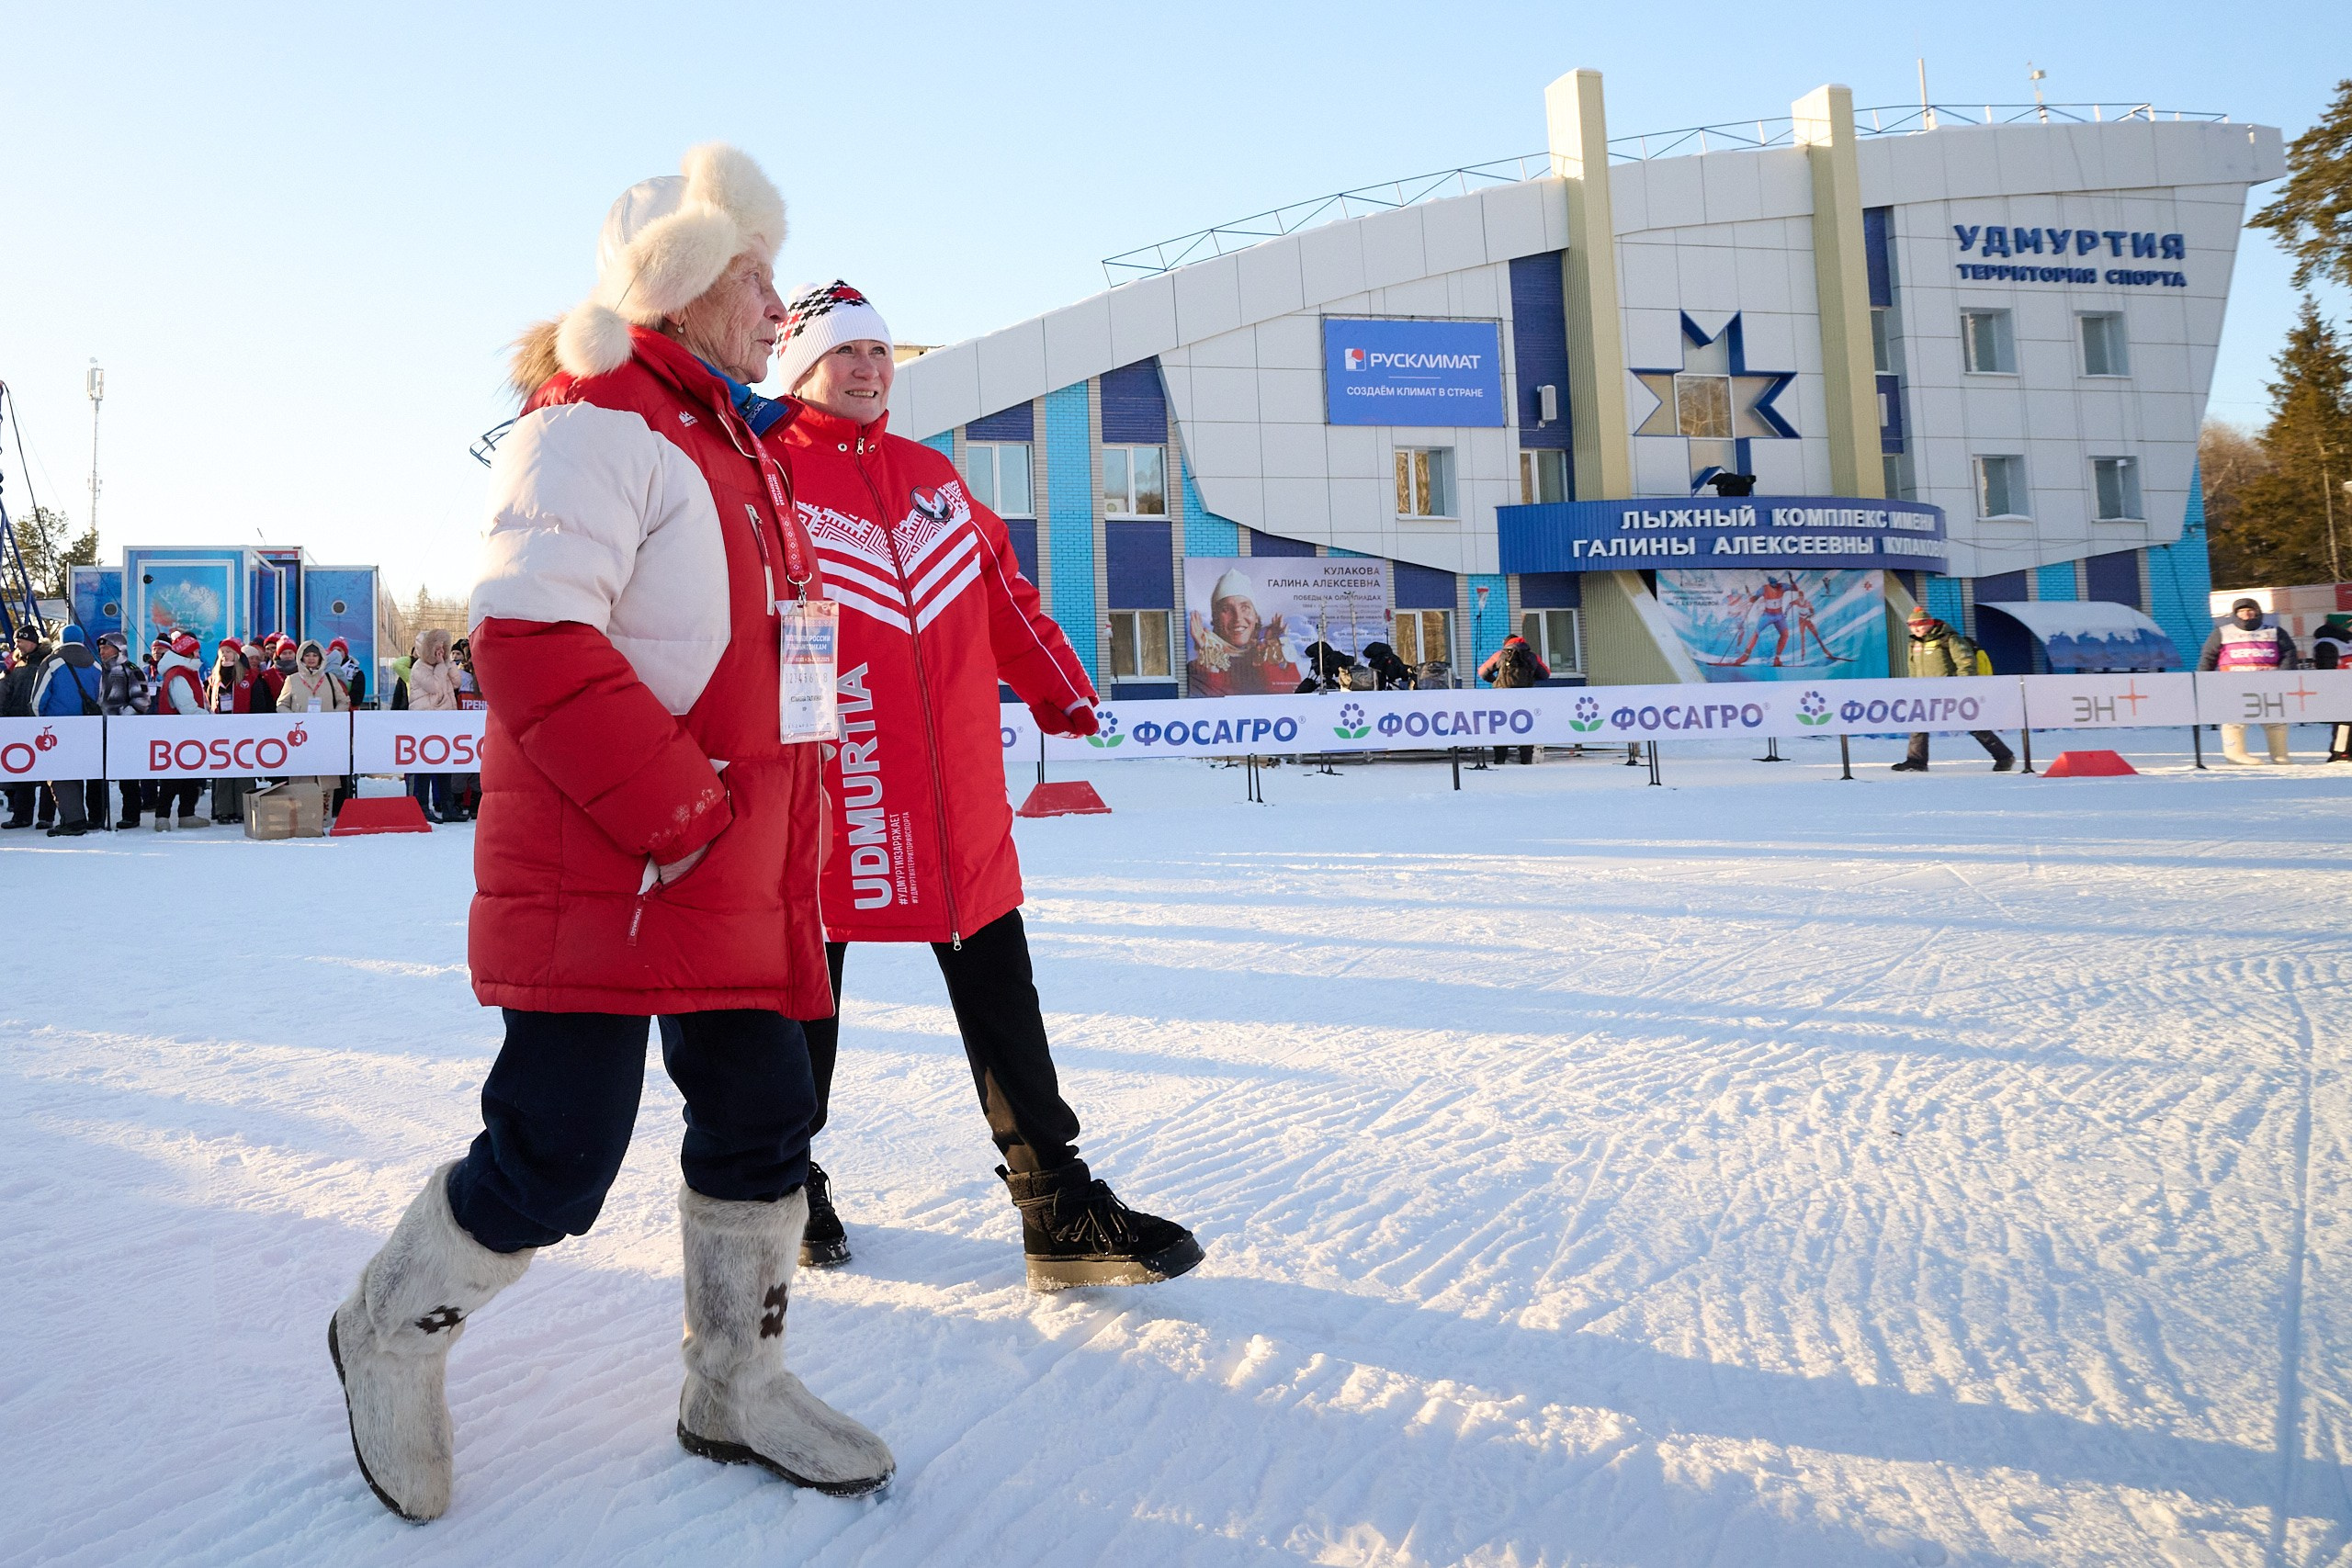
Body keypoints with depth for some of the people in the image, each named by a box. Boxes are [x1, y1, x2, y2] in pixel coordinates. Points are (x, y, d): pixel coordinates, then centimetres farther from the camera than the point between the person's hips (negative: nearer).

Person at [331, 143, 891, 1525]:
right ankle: (395, 1333, 28)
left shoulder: (737, 452, 19)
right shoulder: (595, 427, -11)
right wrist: (679, 814, -21)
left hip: (738, 887, 9)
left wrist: (785, 859, 17)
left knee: (765, 1117, 11)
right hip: (599, 880, -9)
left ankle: (737, 1387, 29)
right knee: (559, 1159, -2)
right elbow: (531, 643, -23)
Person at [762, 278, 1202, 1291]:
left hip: (960, 803, 5)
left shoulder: (932, 477, 17)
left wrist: (1060, 688, 26)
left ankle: (1059, 1210, 14)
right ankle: (789, 1187, 32)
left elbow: (1001, 590, 24)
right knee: (805, 995, 9)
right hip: (824, 801, -5)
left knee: (1000, 996, 6)